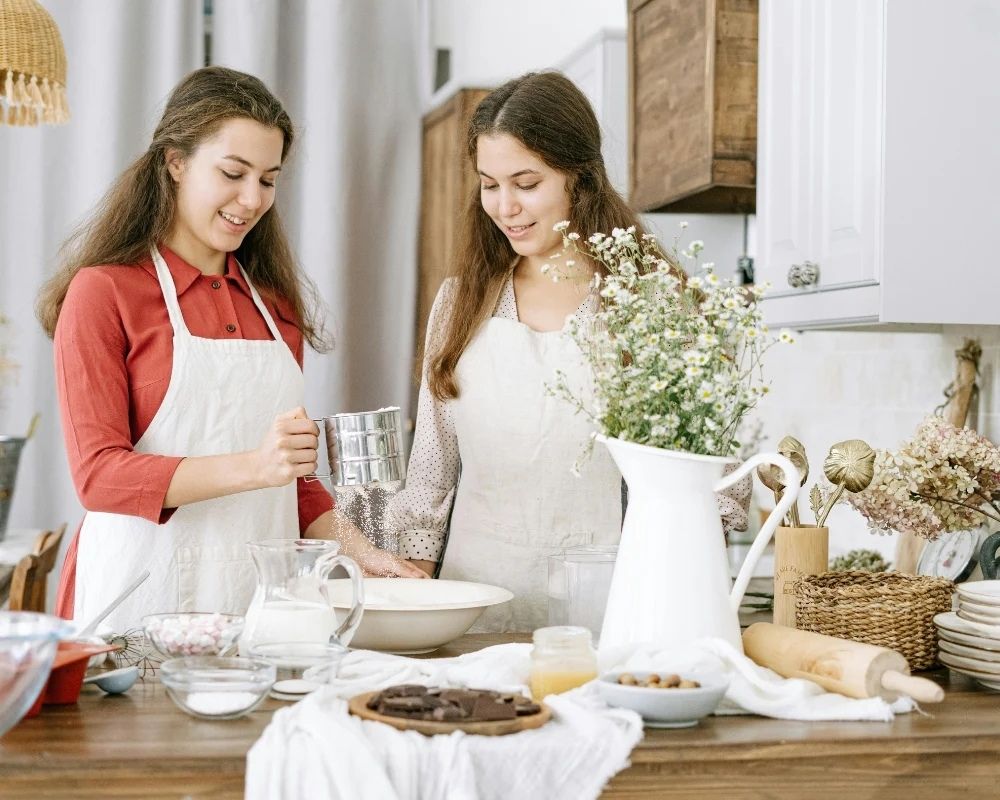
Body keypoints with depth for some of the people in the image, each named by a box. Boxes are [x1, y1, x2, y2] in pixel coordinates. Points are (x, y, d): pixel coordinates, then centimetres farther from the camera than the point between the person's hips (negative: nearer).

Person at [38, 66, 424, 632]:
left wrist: (359, 550, 4)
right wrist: (250, 467, -23)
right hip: (146, 600, -4)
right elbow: (100, 473, -12)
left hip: (261, 594, 5)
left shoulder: (275, 303, 13)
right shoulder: (102, 292, -4)